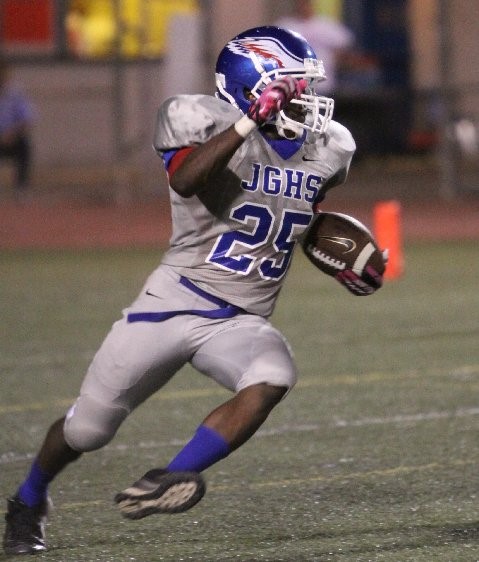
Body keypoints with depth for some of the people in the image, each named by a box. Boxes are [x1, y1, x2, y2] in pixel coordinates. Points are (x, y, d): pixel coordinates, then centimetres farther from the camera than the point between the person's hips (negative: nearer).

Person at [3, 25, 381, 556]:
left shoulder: (325, 149, 3)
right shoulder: (208, 122, -15)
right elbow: (184, 180, -37)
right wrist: (250, 122, -41)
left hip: (242, 323, 4)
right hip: (173, 305, -4)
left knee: (270, 380, -32)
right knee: (88, 426, 8)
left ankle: (167, 480, -28)